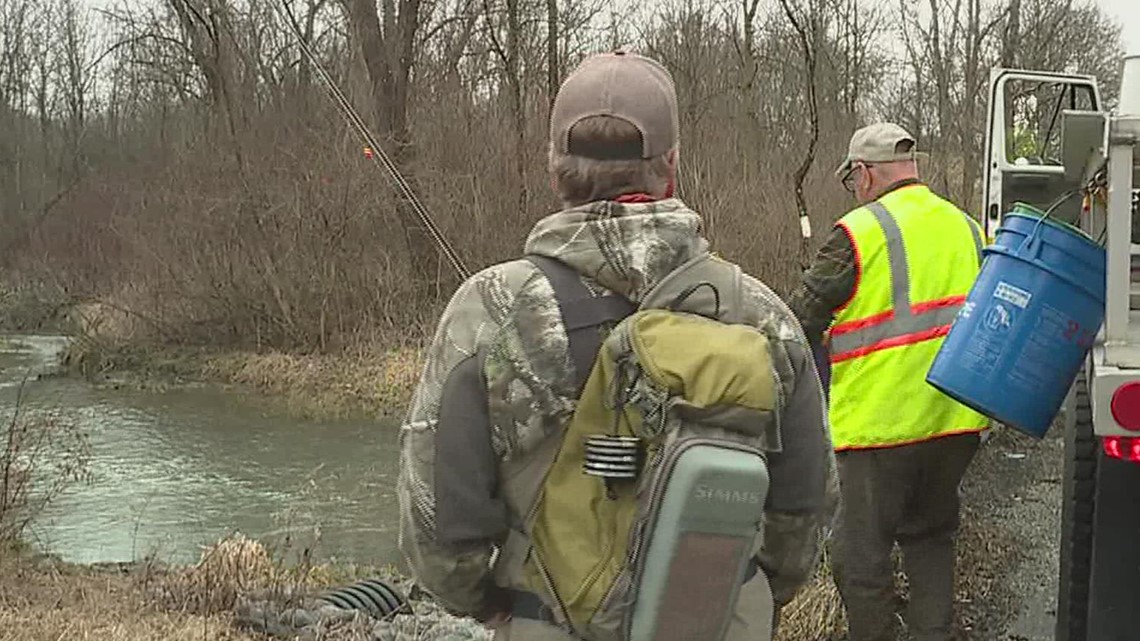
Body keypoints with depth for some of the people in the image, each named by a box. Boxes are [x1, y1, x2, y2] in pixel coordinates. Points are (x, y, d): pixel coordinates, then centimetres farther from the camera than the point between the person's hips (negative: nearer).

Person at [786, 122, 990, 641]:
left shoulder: (860, 231, -12)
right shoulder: (966, 228, 10)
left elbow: (800, 320, -9)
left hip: (881, 420, -7)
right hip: (957, 421, 7)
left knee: (862, 554, 6)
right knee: (930, 538, 22)